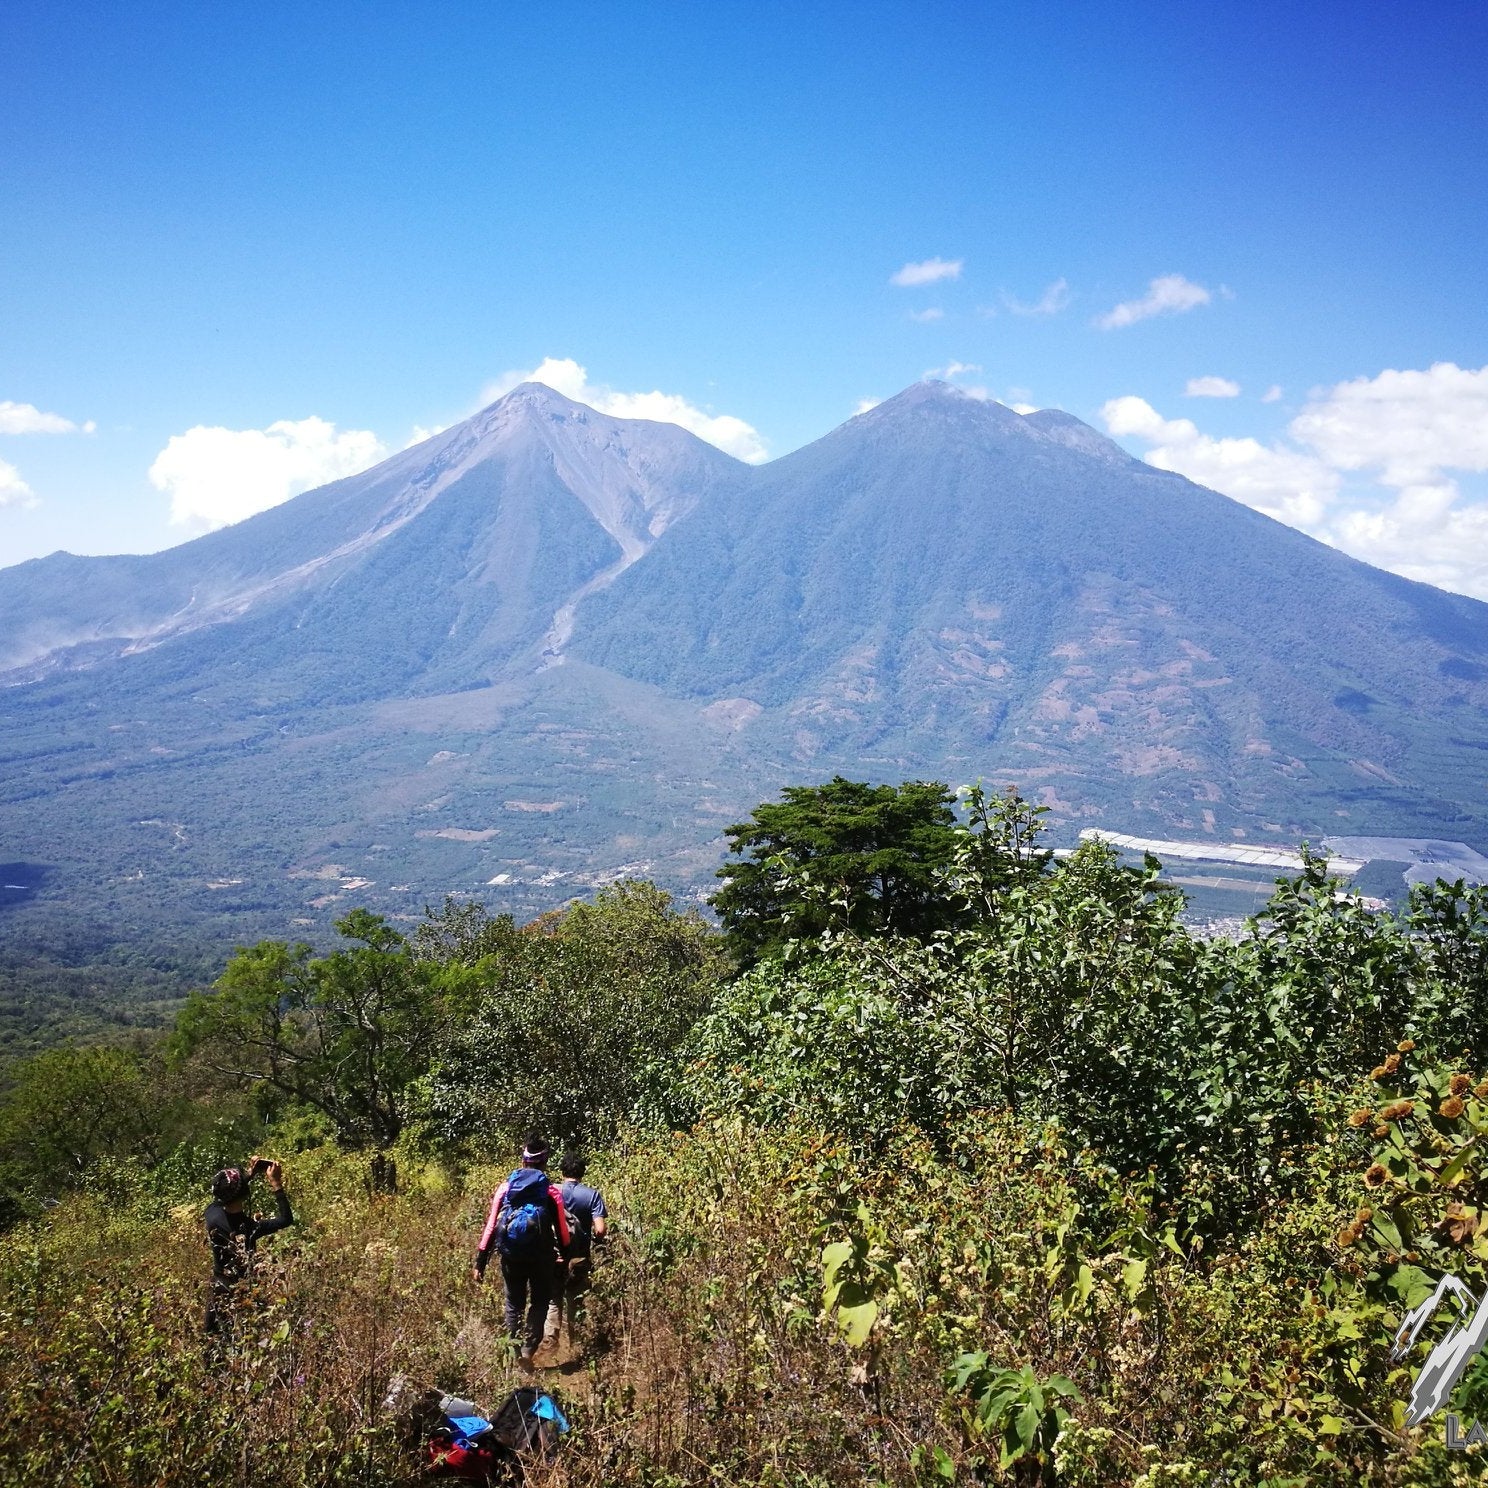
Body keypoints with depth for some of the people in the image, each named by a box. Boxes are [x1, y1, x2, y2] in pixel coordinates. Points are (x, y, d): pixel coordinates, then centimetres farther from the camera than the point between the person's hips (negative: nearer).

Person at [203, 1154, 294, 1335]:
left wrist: (249, 1174, 6)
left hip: (219, 1293, 5)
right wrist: (276, 1184, -28)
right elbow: (286, 1219, -28)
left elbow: (226, 1194, 6)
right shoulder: (247, 1227, -31)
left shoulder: (213, 1212, -16)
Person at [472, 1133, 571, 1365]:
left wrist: (480, 1263, 3)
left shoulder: (506, 1188, 1)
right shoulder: (551, 1192, -5)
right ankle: (528, 1350, 1)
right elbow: (562, 1232, -3)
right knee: (539, 1303, 14)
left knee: (513, 1304, 18)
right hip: (541, 1257, -2)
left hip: (511, 1256, 2)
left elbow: (491, 1227, -1)